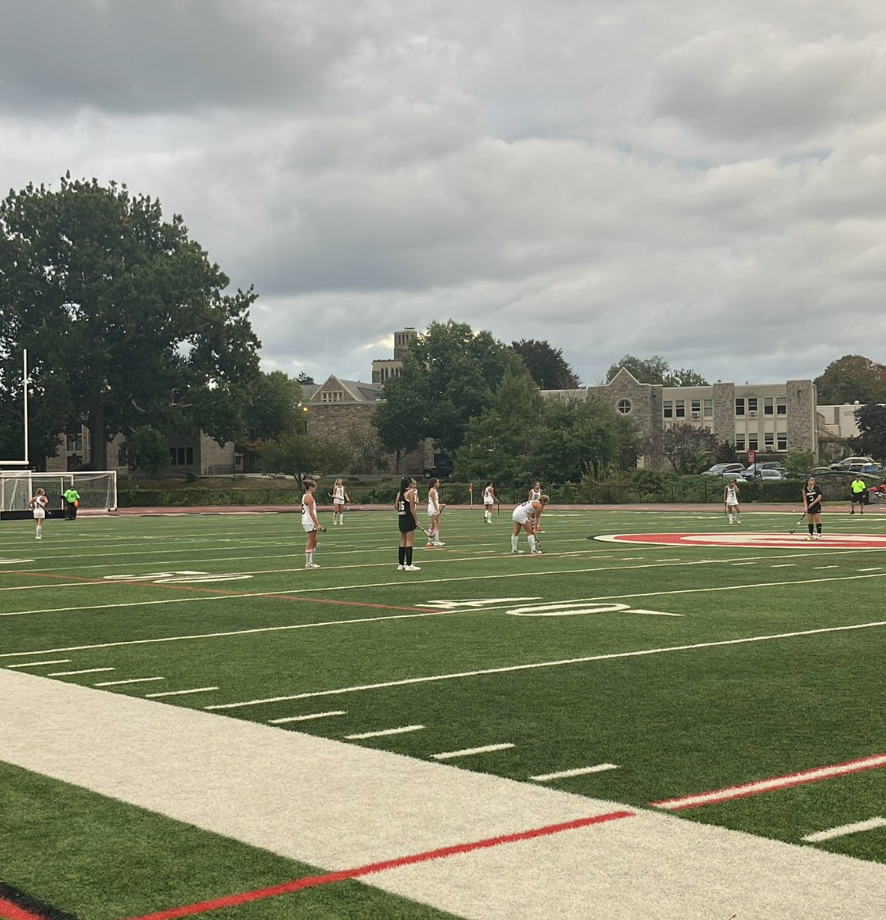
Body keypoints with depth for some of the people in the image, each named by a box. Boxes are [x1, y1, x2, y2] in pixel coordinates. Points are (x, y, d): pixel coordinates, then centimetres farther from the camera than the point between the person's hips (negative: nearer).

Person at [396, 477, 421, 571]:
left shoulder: (400, 493, 10)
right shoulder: (411, 492, -10)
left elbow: (396, 506, 8)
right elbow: (412, 508, -14)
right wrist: (416, 520, -11)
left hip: (401, 518, 7)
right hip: (409, 518, -7)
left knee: (403, 542, 13)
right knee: (409, 542, -4)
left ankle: (401, 564, 16)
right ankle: (409, 565, -4)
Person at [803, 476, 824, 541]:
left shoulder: (817, 488, -7)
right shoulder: (805, 490, 0)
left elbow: (819, 497, -11)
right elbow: (805, 499, -1)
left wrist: (813, 503, -17)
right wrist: (805, 507, -13)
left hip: (816, 506, -3)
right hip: (809, 507, 3)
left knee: (818, 521, -3)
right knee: (810, 522, 6)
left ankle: (818, 535, -1)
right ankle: (810, 535, 11)